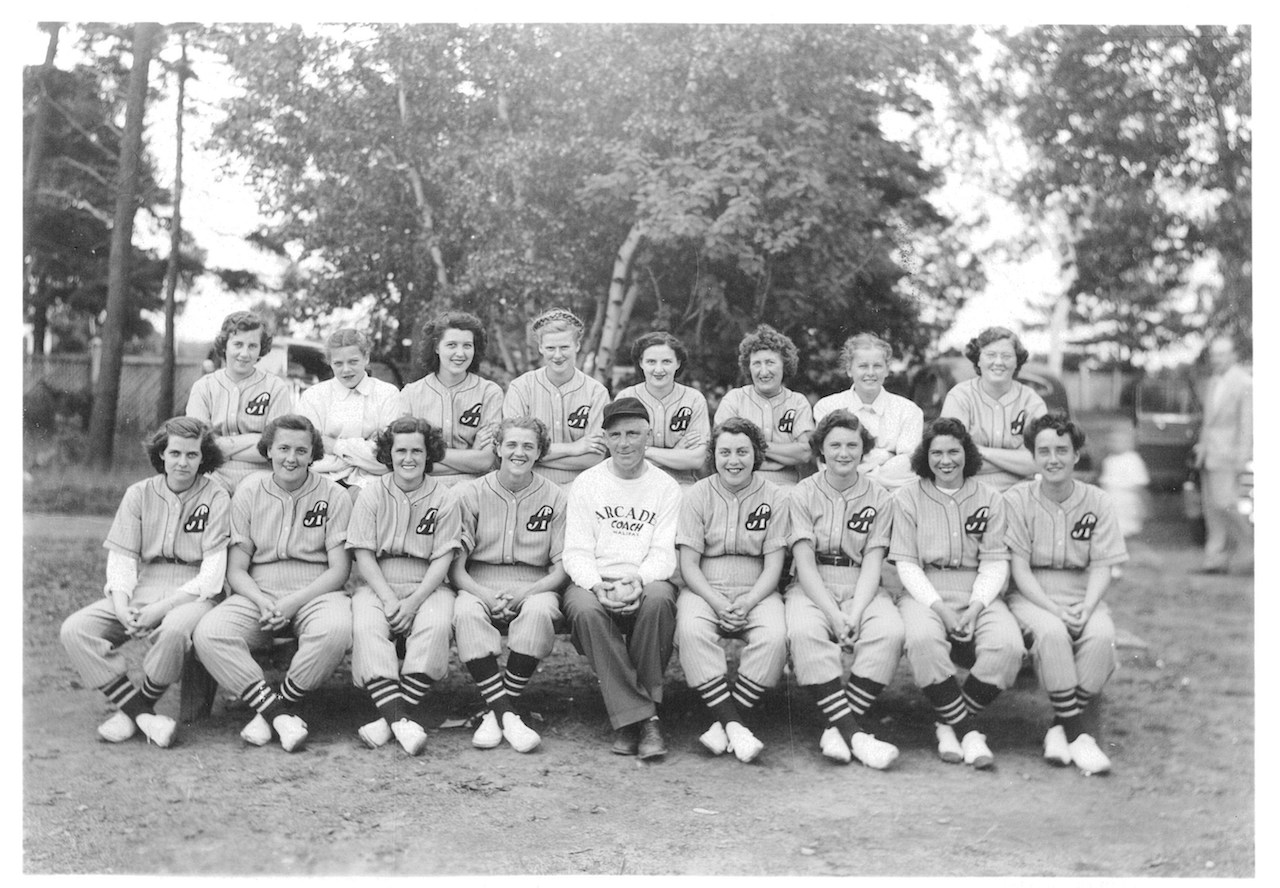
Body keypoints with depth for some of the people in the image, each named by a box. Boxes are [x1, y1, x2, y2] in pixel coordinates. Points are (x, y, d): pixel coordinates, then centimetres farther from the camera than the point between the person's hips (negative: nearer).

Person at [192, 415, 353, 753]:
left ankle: (271, 709, -14)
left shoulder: (334, 496, 3)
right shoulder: (248, 492, 7)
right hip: (257, 594, 2)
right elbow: (236, 569, 5)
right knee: (208, 634, -27)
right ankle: (280, 713, -21)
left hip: (315, 594, -2)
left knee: (335, 631, -36)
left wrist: (293, 602, -17)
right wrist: (261, 601, -16)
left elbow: (339, 570, -2)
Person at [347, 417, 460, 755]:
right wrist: (389, 599, -15)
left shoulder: (444, 499, 4)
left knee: (436, 625, -32)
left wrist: (412, 602, -16)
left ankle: (392, 717, -29)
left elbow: (442, 560, -2)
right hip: (378, 586, 1)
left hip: (427, 587, 0)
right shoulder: (371, 494, 5)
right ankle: (402, 719, -37)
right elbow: (364, 554, -1)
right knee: (366, 627, -31)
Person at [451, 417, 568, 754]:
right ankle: (506, 714, -31)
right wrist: (485, 594, -18)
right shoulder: (470, 494, 7)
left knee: (539, 611, -34)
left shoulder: (554, 498, 7)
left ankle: (496, 710, -23)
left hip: (534, 588, 0)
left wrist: (526, 591, -15)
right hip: (479, 586, 0)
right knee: (466, 612, -33)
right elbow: (455, 565, 2)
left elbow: (562, 567, 3)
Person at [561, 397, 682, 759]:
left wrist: (637, 580, -21)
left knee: (660, 598, -35)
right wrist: (598, 585, -19)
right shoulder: (585, 484, 10)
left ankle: (631, 718, -23)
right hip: (593, 582, 0)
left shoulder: (666, 487, 10)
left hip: (647, 582, 0)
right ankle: (642, 717, -28)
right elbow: (576, 552, 2)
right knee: (586, 608, -35)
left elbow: (664, 553, 1)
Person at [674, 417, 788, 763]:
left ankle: (723, 723, -24)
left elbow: (773, 565, 0)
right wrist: (717, 603, -17)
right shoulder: (697, 495, 4)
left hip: (756, 591, 0)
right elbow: (688, 565, 0)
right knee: (691, 631, -33)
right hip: (704, 589, 0)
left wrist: (746, 603, -17)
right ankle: (734, 726, -32)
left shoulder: (774, 497, 4)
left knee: (775, 635, -31)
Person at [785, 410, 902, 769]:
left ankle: (837, 727, -24)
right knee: (804, 632, -34)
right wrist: (833, 614, -19)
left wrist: (855, 613, -18)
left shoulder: (879, 498, 8)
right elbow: (805, 563, -5)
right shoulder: (803, 493, 4)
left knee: (890, 632, -30)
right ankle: (854, 735, -33)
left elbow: (872, 564, 0)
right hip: (813, 588, -1)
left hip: (861, 588, 1)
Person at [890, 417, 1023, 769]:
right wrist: (939, 607, -14)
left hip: (978, 595, 2)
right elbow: (906, 564, 1)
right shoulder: (907, 497, 6)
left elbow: (995, 562, 5)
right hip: (924, 594, -2)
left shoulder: (990, 499, 11)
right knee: (923, 640, -36)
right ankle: (968, 730, -20)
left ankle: (949, 724, -11)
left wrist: (976, 605, -13)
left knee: (1008, 645, -28)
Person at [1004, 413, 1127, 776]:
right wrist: (1054, 610, -20)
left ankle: (1060, 727, -17)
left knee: (1102, 635, -30)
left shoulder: (1097, 502, 6)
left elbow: (1102, 568, 2)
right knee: (1051, 633, -34)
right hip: (1031, 595, -2)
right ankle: (1077, 734, -24)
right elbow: (1019, 568, -6)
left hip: (1082, 595, 2)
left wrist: (1085, 608, -17)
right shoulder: (1017, 499, -1)